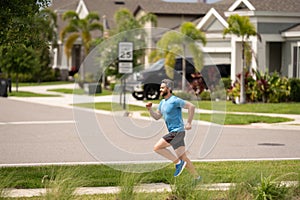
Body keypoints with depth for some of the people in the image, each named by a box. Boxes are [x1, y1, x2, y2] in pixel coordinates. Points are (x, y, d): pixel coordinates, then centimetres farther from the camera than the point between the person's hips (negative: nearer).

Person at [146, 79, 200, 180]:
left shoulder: (175, 100, -12)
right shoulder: (162, 102, 15)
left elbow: (191, 106, -17)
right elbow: (157, 117, 19)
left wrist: (189, 123, -18)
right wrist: (150, 109, 2)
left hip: (177, 132, -9)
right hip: (174, 132, 9)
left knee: (157, 148, -13)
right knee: (183, 157, 9)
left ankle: (178, 163, -8)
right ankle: (197, 177, 12)